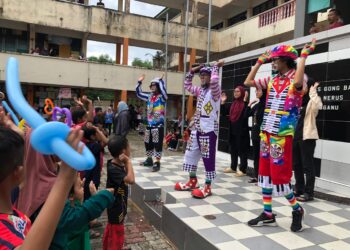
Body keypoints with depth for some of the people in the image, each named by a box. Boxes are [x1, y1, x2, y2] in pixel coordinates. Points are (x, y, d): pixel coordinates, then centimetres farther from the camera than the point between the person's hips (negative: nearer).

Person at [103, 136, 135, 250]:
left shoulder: (119, 164, -3)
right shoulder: (113, 169, -31)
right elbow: (131, 179, -40)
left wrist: (125, 163, -13)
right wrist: (128, 161, -29)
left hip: (118, 205, 9)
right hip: (116, 207, -9)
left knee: (111, 230, 27)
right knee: (116, 235, 6)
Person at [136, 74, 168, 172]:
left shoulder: (162, 97, -7)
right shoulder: (149, 97, 12)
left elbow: (163, 90, -30)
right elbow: (139, 93, 20)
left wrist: (160, 80, -23)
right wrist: (139, 82, 13)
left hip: (158, 125, -7)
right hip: (149, 124, 7)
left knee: (157, 144, -5)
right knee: (148, 143, 15)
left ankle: (157, 163, 0)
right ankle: (149, 159, 30)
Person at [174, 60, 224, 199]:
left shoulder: (215, 90, -9)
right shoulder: (200, 90, 15)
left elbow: (214, 81, -31)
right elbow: (187, 85, 27)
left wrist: (215, 67, -14)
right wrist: (192, 71, 17)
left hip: (209, 130, -9)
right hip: (197, 129, 9)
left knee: (208, 158, -1)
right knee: (191, 154, 14)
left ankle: (207, 187, 9)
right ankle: (192, 182, 29)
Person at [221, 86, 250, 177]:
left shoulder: (245, 104, -9)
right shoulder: (233, 104, 13)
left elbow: (246, 115, -25)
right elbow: (225, 113, 14)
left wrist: (245, 101, -27)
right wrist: (223, 102, 6)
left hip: (242, 131, -8)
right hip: (233, 130, 8)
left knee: (242, 150, -1)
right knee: (233, 149, 15)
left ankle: (243, 170, 5)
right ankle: (233, 167, 26)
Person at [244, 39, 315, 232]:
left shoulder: (297, 77, -8)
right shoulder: (272, 80, 11)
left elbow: (297, 83, -33)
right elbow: (248, 82, 15)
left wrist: (304, 56, -22)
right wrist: (259, 62, 15)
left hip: (282, 134, -7)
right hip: (266, 133, 8)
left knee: (280, 175, -3)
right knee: (265, 172, 10)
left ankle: (296, 209, 23)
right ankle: (267, 214, 22)